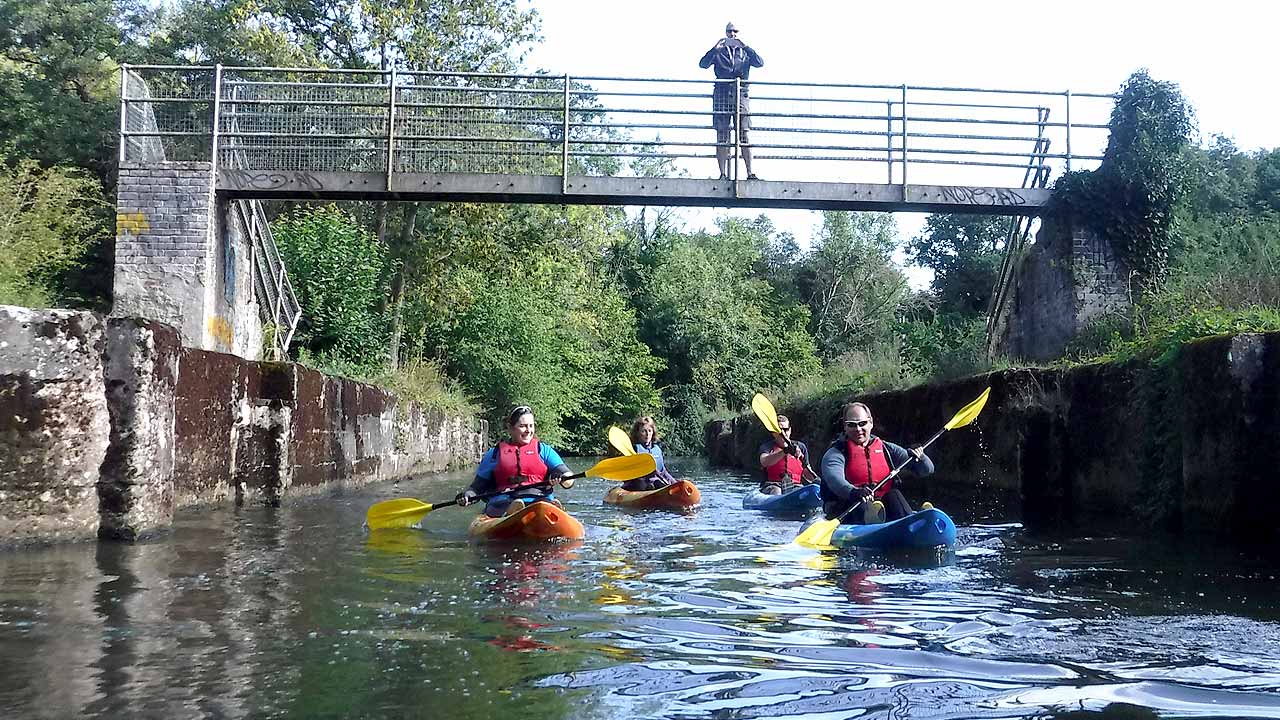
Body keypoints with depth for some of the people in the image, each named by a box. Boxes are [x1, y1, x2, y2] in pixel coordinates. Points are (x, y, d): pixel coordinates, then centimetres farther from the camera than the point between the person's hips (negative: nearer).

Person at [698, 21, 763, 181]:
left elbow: (760, 63, 0)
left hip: (740, 95, 0)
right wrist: (715, 49, -12)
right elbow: (703, 64, 1)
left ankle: (750, 172, -6)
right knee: (722, 136, -4)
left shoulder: (745, 52, 16)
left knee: (744, 135, -5)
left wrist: (746, 47, -10)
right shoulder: (718, 52, 15)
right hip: (722, 95, 0)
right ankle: (723, 174, -4)